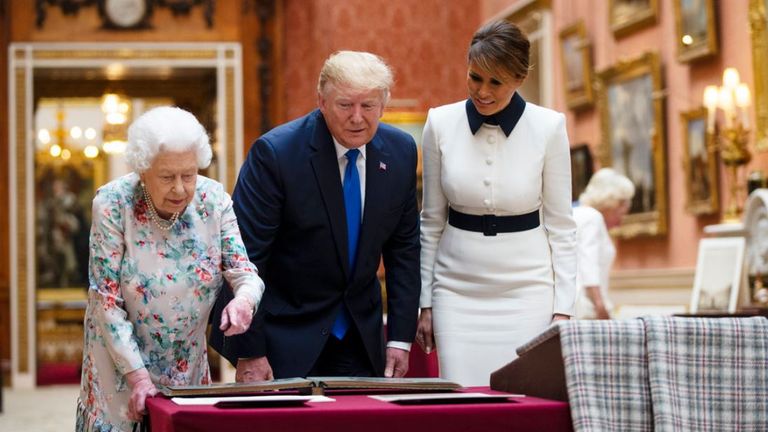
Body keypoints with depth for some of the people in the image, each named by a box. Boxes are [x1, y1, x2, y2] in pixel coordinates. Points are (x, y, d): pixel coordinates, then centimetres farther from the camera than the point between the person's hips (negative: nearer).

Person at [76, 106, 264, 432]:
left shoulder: (213, 201, -10)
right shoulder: (113, 204, -18)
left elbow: (245, 273, -9)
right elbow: (107, 300, -17)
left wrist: (244, 299, -33)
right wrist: (137, 376, -23)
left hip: (189, 367, 3)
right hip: (123, 363, -3)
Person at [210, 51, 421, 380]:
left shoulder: (400, 151, -3)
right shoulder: (274, 152, -19)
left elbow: (404, 247, 5)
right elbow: (244, 255, -18)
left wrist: (401, 338, 1)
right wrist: (249, 352, -18)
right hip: (285, 333, -4)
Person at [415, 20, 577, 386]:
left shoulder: (549, 127, -7)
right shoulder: (441, 123, -3)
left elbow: (560, 225, -1)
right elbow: (432, 220, 6)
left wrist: (562, 309, -5)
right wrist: (425, 303, 5)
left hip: (528, 292, -1)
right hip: (458, 291, 1)